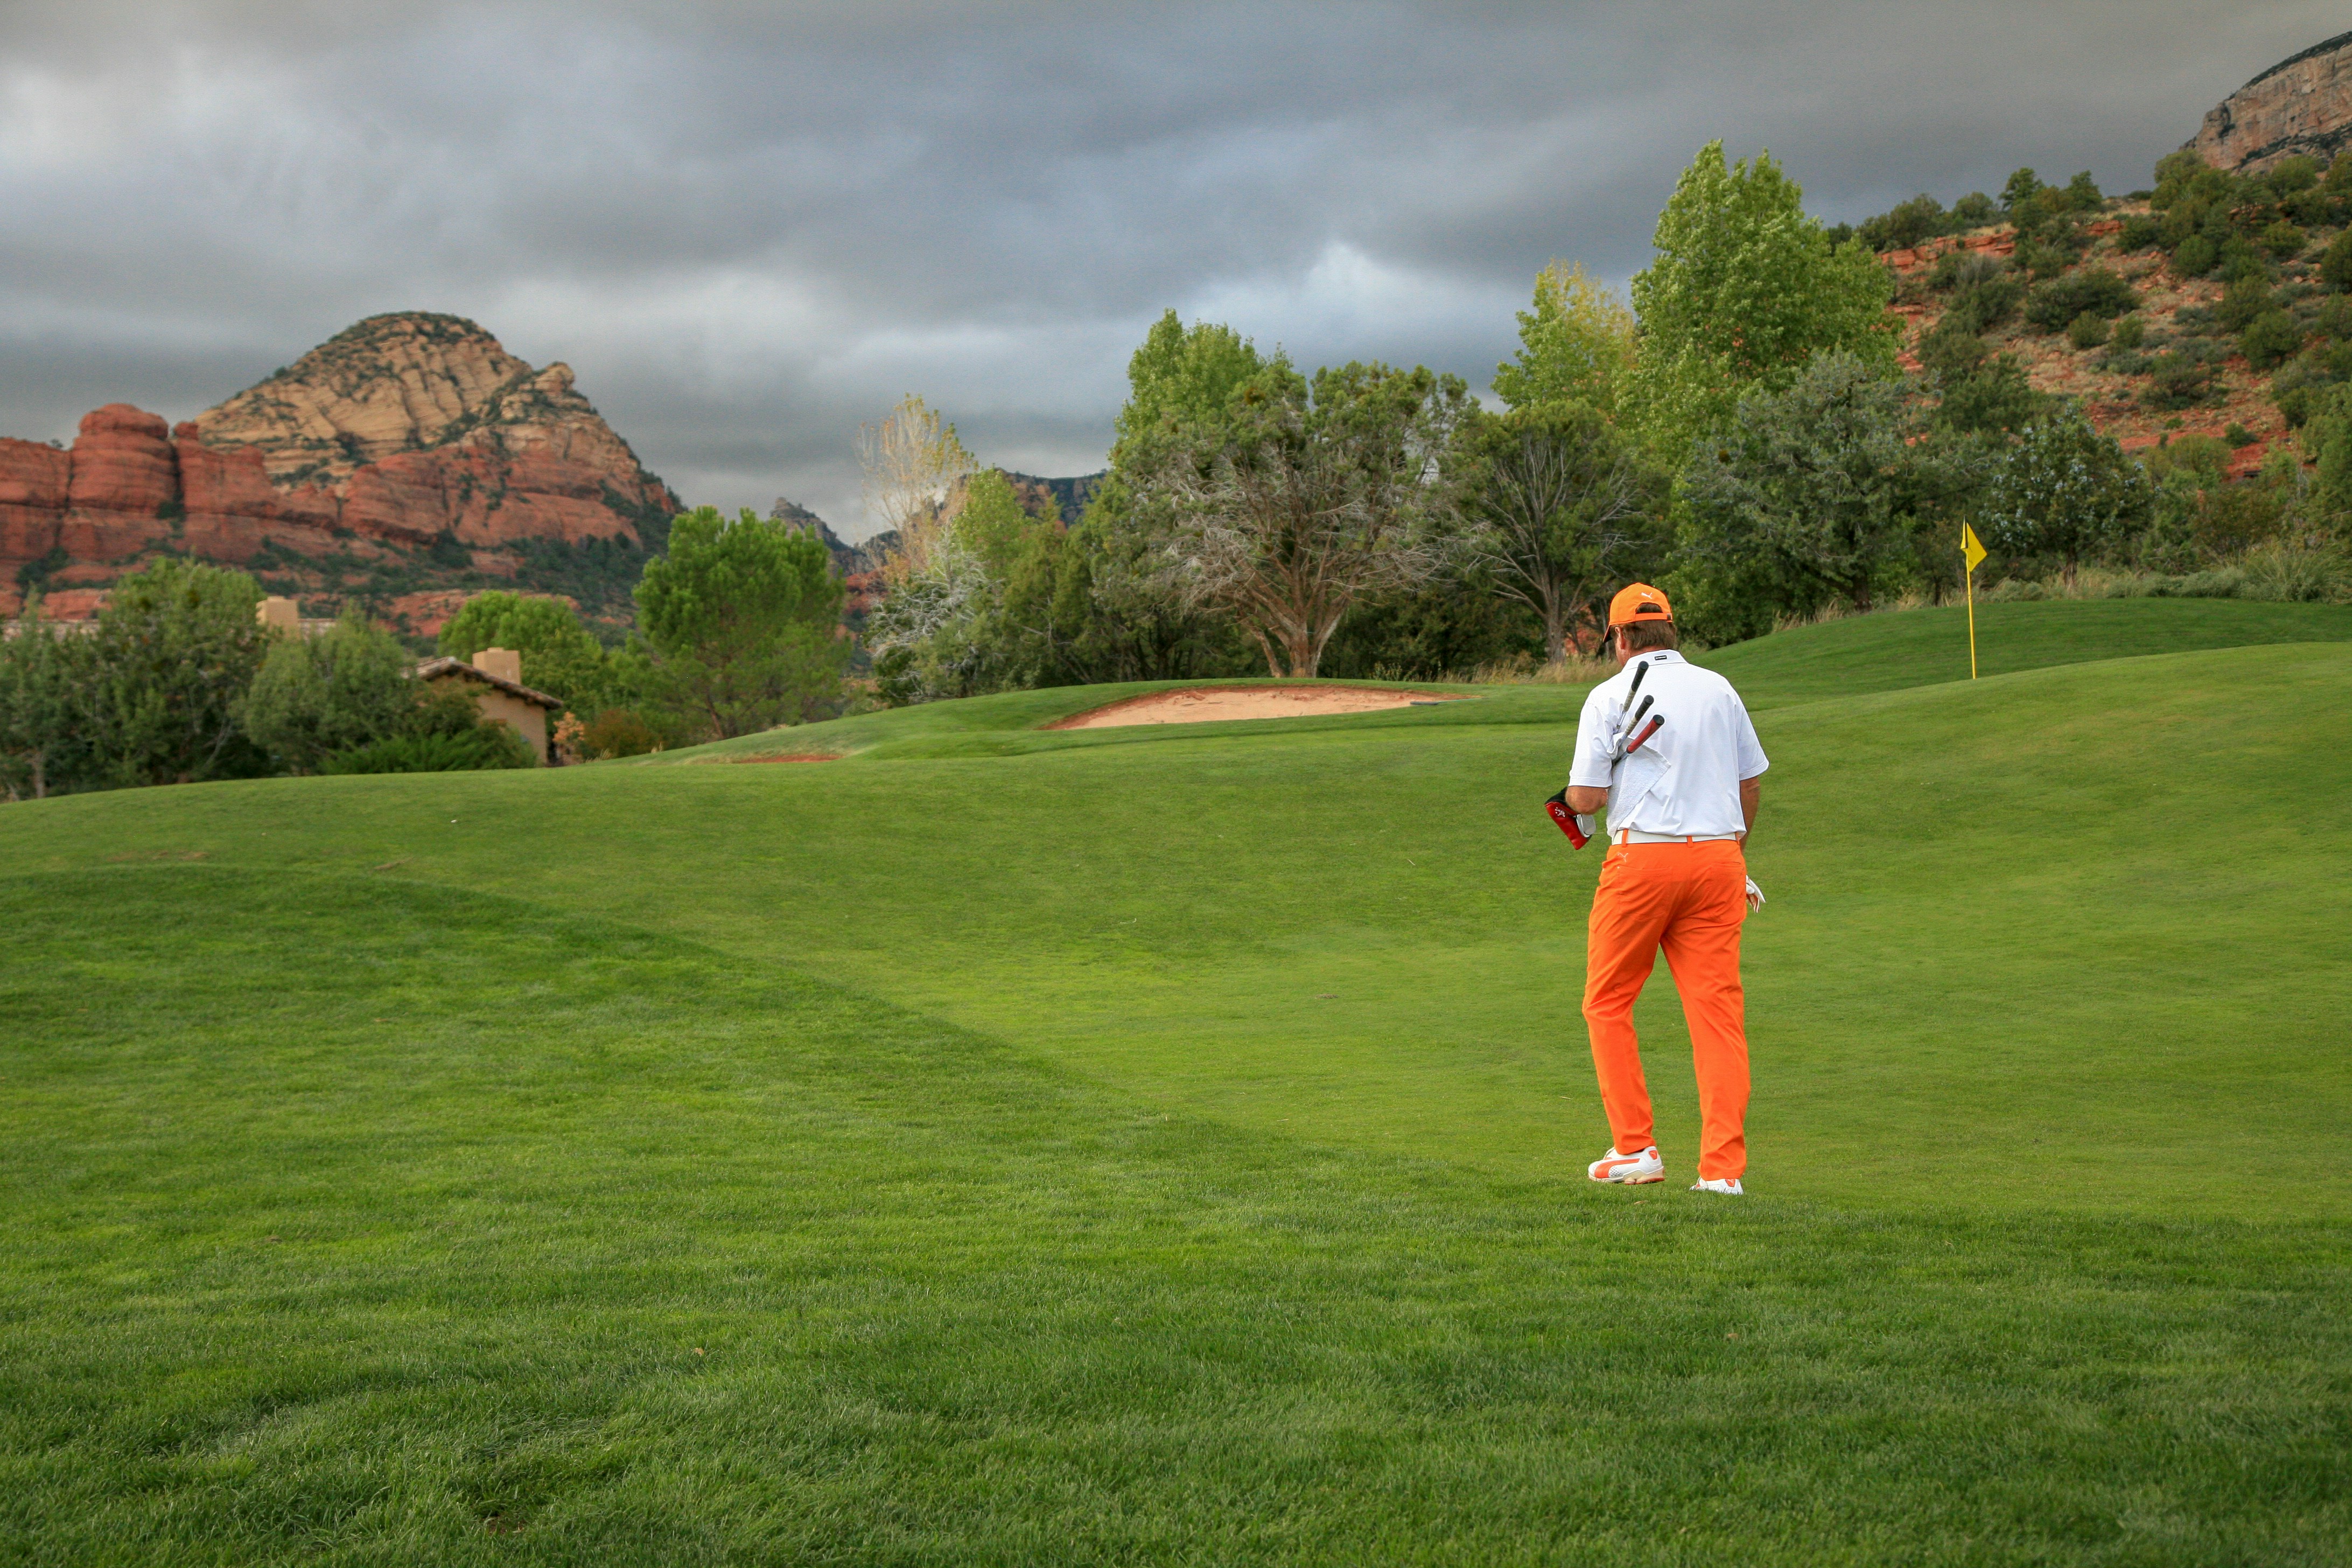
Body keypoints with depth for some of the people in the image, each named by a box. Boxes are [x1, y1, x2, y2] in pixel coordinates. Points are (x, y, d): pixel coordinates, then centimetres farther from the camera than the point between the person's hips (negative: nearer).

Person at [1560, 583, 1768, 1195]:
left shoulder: (1611, 695, -2)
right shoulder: (1719, 690, 12)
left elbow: (1586, 797, -8)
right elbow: (1752, 782, 18)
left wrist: (1570, 801, 16)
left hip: (1643, 858, -4)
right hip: (1718, 857, 4)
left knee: (1608, 1002, 11)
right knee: (1718, 1009, 2)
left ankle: (1635, 1148, 9)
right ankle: (1723, 1167, -2)